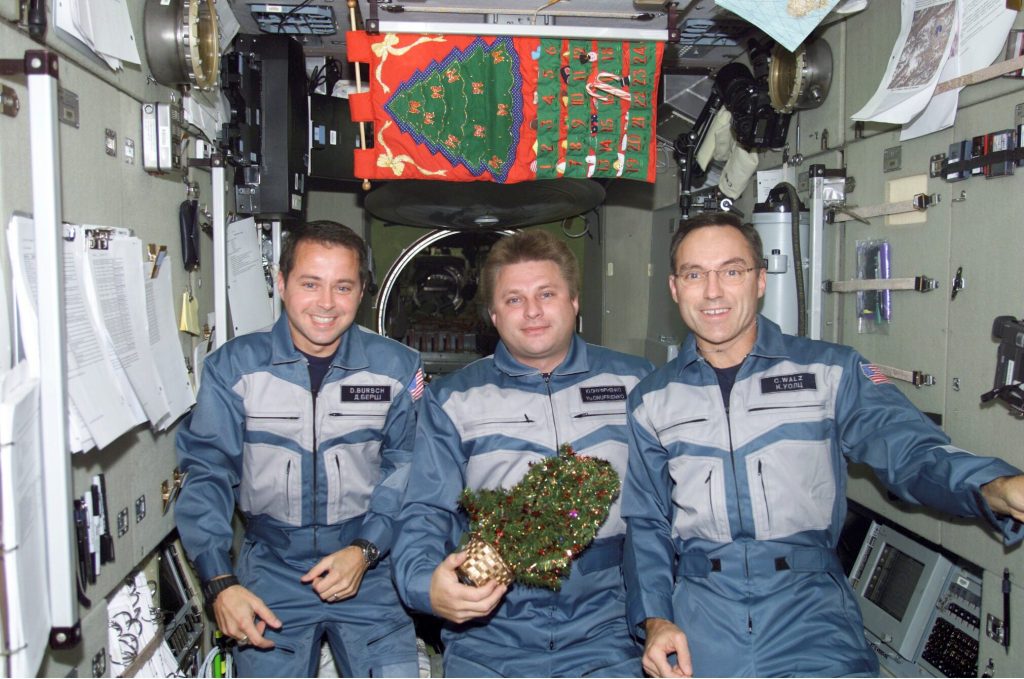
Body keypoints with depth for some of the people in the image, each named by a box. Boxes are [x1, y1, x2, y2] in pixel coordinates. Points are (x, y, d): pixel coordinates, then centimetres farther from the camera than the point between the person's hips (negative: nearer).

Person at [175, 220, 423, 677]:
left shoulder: (397, 368, -2)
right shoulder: (234, 366, -3)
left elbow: (408, 469, 0)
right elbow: (206, 472, -2)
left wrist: (365, 550, -11)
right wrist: (220, 583, -11)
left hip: (368, 570, 0)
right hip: (270, 568, 1)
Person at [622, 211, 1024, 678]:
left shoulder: (830, 370, 5)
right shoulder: (651, 400, 10)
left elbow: (909, 450, -7)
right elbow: (646, 522, 11)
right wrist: (655, 619, -3)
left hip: (807, 596, -1)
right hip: (701, 602, 1)